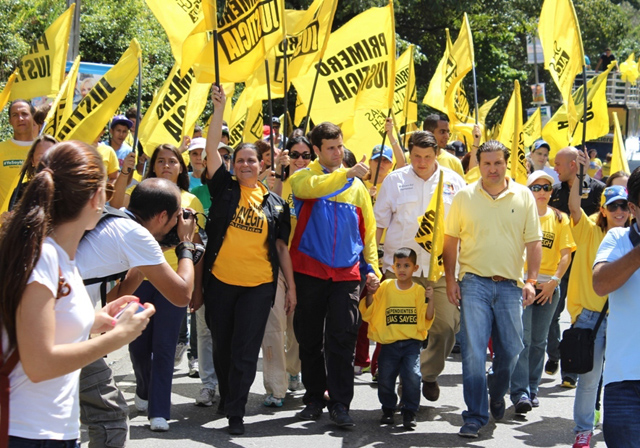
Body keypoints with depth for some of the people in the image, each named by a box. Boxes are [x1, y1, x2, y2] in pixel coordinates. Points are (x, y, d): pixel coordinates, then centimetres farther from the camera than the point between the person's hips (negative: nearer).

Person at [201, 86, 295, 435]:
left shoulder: (275, 203, 8)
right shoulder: (224, 188, 5)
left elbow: (281, 246, 11)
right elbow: (211, 149, -5)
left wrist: (291, 286, 7)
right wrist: (219, 110, -13)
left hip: (259, 285, 0)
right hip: (220, 281, 1)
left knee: (246, 350, -4)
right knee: (222, 346, 11)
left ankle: (236, 411, 0)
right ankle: (225, 396, 31)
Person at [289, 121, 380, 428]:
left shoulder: (357, 186, 14)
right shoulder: (302, 177, 6)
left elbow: (367, 230, 15)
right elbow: (310, 188, -20)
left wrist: (372, 267, 5)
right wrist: (347, 174, -27)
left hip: (347, 274, 1)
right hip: (309, 270, -1)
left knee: (342, 340, -5)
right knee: (310, 339, 6)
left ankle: (340, 404, -1)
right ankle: (314, 399, 18)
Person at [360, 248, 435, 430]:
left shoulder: (419, 290, 3)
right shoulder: (386, 287, 5)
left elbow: (426, 320, -1)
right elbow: (369, 312, 6)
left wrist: (430, 300, -14)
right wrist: (370, 294, -10)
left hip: (412, 342, -1)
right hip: (389, 342, 1)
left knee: (412, 375, -16)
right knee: (385, 378, 0)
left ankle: (409, 411, 0)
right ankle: (388, 409, 25)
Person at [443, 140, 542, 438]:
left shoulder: (524, 196, 5)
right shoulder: (464, 196, 3)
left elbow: (533, 242, 5)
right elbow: (450, 240, 7)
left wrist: (531, 281, -4)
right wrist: (450, 280, 1)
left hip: (510, 285, 1)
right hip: (474, 282, -1)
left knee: (511, 350, 7)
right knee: (473, 352, -6)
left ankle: (497, 392, 37)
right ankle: (475, 416, 1)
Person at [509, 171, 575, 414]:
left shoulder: (560, 219, 7)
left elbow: (565, 255, 4)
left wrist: (553, 281, -7)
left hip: (549, 286, 2)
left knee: (539, 340, 8)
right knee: (522, 338, -11)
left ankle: (532, 389, 18)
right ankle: (520, 393, -14)